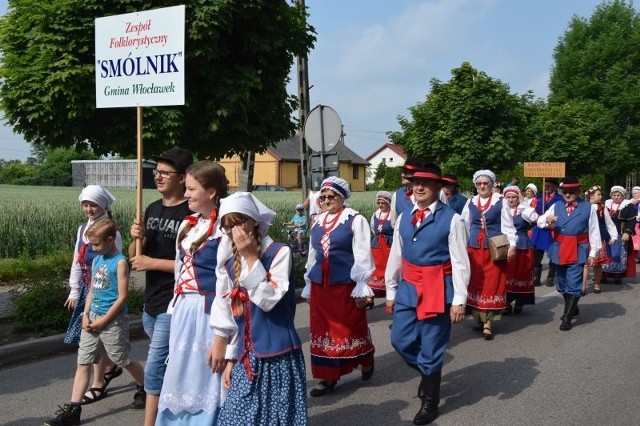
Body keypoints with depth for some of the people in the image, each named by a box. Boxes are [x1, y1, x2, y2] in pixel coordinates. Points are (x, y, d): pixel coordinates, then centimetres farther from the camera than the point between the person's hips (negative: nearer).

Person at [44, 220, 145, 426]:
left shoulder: (120, 262, -14)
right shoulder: (96, 260, 9)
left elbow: (122, 296, -16)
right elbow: (92, 290, 14)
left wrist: (103, 321, -14)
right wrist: (86, 314, 0)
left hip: (112, 320, -7)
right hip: (92, 318, 7)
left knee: (125, 361, 7)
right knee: (82, 363, 5)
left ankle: (145, 390, 31)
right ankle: (73, 409, 8)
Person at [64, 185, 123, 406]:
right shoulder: (83, 229, 9)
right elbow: (77, 262, 13)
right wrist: (74, 290, 12)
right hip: (86, 288, 7)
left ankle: (98, 385, 10)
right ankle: (110, 367, 35)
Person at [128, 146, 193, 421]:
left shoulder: (191, 214, -15)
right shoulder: (153, 209, 9)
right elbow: (134, 257, 12)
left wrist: (152, 263, -17)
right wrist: (137, 238, -9)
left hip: (174, 305, -8)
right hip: (151, 302, 8)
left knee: (154, 368, -8)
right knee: (169, 363, 21)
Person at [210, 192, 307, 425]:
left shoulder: (279, 253, -8)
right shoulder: (229, 263, 9)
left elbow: (268, 300, -19)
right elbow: (231, 314, 13)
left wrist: (250, 256, -19)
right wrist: (230, 357, 12)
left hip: (277, 354, -5)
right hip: (247, 358, 5)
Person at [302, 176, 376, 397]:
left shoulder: (355, 220, -6)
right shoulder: (317, 222, 11)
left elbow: (362, 256, -8)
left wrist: (362, 288, -12)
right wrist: (308, 287, 17)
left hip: (346, 285, -5)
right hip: (320, 286, 5)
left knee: (351, 328, 7)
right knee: (322, 330, 7)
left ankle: (366, 360, 35)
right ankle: (328, 377, 18)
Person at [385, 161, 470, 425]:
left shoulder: (451, 219, -10)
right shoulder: (403, 218, 7)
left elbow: (460, 262, -10)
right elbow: (395, 257, 11)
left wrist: (459, 300, -13)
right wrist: (391, 292, 12)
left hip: (437, 289, -5)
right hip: (408, 287, 6)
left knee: (431, 348, 4)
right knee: (400, 340, 10)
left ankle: (430, 404, 23)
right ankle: (428, 373, 39)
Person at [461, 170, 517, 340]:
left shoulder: (500, 202, -2)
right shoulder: (471, 202, 8)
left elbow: (508, 225, -1)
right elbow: (464, 225, 15)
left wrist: (512, 244, -12)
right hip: (474, 248, 3)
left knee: (492, 284, -3)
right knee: (475, 284, 7)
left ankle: (487, 323, 1)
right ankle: (479, 318, 20)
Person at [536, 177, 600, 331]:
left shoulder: (588, 207, -3)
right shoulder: (556, 206, 4)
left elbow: (594, 232, -1)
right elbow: (539, 222, -1)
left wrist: (593, 253, -4)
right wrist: (547, 220, -25)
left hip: (578, 250, -4)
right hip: (559, 249, 4)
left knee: (573, 285, -8)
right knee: (561, 284, 17)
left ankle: (567, 318, -1)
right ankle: (572, 308, 39)